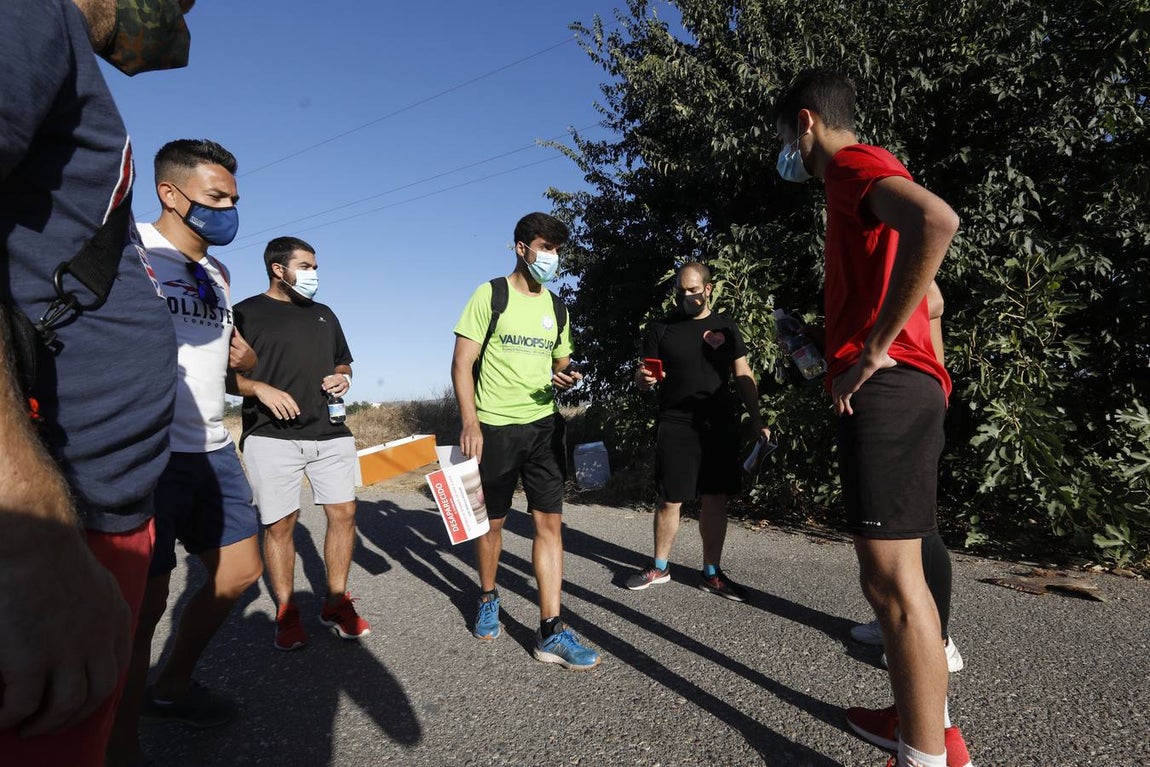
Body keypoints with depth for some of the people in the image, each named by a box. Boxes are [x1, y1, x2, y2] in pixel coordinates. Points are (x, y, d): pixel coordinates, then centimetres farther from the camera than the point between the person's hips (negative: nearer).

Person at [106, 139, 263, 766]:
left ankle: (171, 689, 36)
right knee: (146, 600, -2)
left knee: (239, 572, 15)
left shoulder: (217, 273, 17)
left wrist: (247, 359, 6)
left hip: (211, 448, 8)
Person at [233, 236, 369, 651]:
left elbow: (342, 362, 28)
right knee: (279, 524, 1)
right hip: (271, 436, -4)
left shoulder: (324, 314, 19)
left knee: (343, 513, 1)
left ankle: (336, 603, 16)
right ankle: (287, 613, 15)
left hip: (330, 433, 5)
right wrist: (262, 389, -17)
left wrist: (342, 377, 7)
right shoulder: (246, 312, 3)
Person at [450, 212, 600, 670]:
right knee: (492, 521, 10)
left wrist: (566, 379, -3)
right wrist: (470, 423, -18)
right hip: (495, 427, -4)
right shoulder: (490, 295, -3)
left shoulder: (556, 307, 13)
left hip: (543, 426, 4)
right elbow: (462, 363, -7)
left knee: (550, 522, -2)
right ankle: (488, 599, 35)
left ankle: (550, 632, 3)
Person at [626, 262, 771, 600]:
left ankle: (711, 573, 18)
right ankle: (660, 567, 19)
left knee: (716, 500, 4)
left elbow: (743, 375, 10)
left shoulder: (725, 326, 10)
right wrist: (643, 378, -20)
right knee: (670, 500, 1)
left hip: (720, 427, 2)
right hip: (676, 427, -2)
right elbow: (643, 380, 4)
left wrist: (756, 419, 2)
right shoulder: (661, 329, 5)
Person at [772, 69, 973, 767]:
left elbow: (937, 220, -26)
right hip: (905, 386, 11)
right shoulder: (866, 182, 26)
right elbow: (925, 263, 28)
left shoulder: (853, 163, -4)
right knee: (898, 569, 16)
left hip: (885, 386, -11)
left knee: (890, 577, -7)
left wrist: (874, 348, -21)